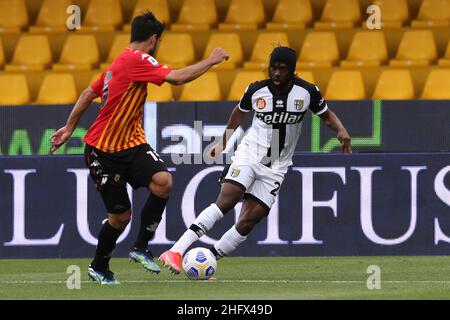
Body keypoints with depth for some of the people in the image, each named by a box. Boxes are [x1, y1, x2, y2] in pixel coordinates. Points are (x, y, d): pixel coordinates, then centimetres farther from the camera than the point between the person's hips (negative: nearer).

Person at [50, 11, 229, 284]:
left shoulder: (121, 62, 13)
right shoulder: (136, 60, -15)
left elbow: (88, 94, 18)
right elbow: (176, 78, -23)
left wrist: (69, 128, 23)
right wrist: (211, 60, -13)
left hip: (132, 144, 8)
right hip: (103, 152, -8)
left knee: (163, 182, -19)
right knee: (120, 216, 0)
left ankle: (141, 248, -9)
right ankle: (99, 267, 25)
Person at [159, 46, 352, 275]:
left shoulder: (307, 92, -6)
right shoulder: (256, 90, -4)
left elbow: (326, 114, 10)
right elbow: (239, 111, 16)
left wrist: (341, 130, -9)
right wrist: (223, 142, 21)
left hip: (276, 168, 2)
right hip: (249, 154, -2)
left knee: (249, 221, -9)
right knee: (226, 200, -24)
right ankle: (175, 252, -31)